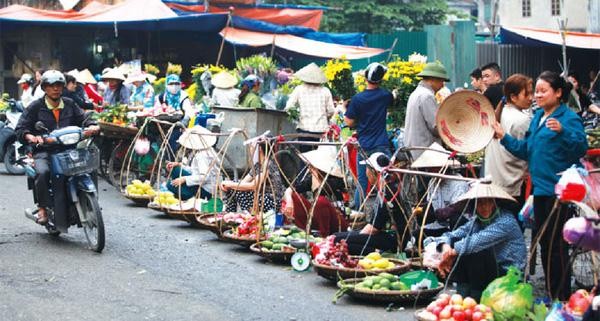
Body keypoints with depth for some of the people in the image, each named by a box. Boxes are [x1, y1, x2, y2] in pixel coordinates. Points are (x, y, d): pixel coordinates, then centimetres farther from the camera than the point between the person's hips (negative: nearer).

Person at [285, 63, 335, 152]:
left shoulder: (299, 89, -1)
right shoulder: (325, 91, 2)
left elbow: (288, 107, -4)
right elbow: (331, 111, 3)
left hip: (305, 129, -1)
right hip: (322, 129, 1)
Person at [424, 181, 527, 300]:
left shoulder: (506, 220, -16)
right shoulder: (476, 221, 7)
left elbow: (479, 240, -30)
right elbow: (452, 235, -4)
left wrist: (453, 251, -27)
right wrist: (445, 246, -26)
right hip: (488, 272, 7)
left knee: (477, 250, -27)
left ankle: (475, 298, -13)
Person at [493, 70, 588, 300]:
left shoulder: (569, 118, -11)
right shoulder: (537, 117, 13)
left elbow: (581, 147, -24)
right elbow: (526, 150, 20)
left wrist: (562, 131, -39)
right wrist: (504, 137, 13)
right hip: (540, 188, 9)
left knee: (557, 245, -4)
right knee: (545, 243, 15)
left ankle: (562, 298, 5)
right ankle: (552, 295, 26)